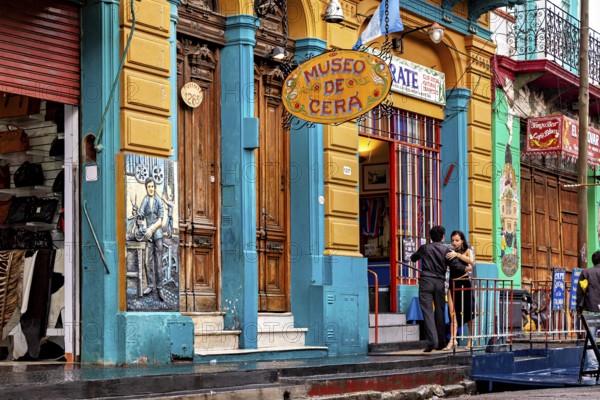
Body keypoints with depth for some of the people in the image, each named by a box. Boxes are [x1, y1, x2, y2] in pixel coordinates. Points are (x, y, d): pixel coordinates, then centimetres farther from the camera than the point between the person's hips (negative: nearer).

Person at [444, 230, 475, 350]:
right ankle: (453, 339, -17)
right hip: (453, 283, 1)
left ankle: (471, 339, 14)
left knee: (467, 311, 5)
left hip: (464, 283, -1)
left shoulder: (467, 251, 6)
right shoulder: (450, 252, 10)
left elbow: (471, 261, -14)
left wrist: (457, 255, -19)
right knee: (453, 312, -10)